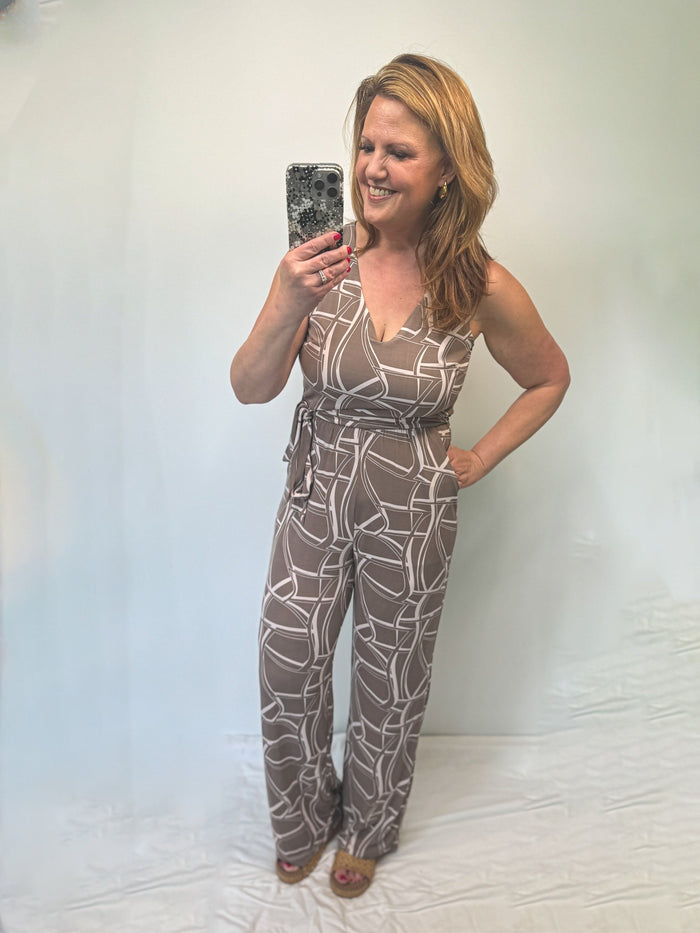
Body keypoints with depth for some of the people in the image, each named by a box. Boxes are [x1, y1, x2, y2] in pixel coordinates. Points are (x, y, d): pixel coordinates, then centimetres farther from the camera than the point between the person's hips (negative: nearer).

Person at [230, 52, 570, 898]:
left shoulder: (483, 287, -13)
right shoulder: (321, 256, -12)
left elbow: (549, 380, 4)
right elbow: (250, 389, -13)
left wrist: (477, 461, -2)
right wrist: (289, 305, -31)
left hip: (411, 511, -1)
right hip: (315, 495, 1)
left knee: (389, 687, 17)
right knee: (286, 671, 10)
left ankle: (366, 831, 49)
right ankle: (303, 824, 44)